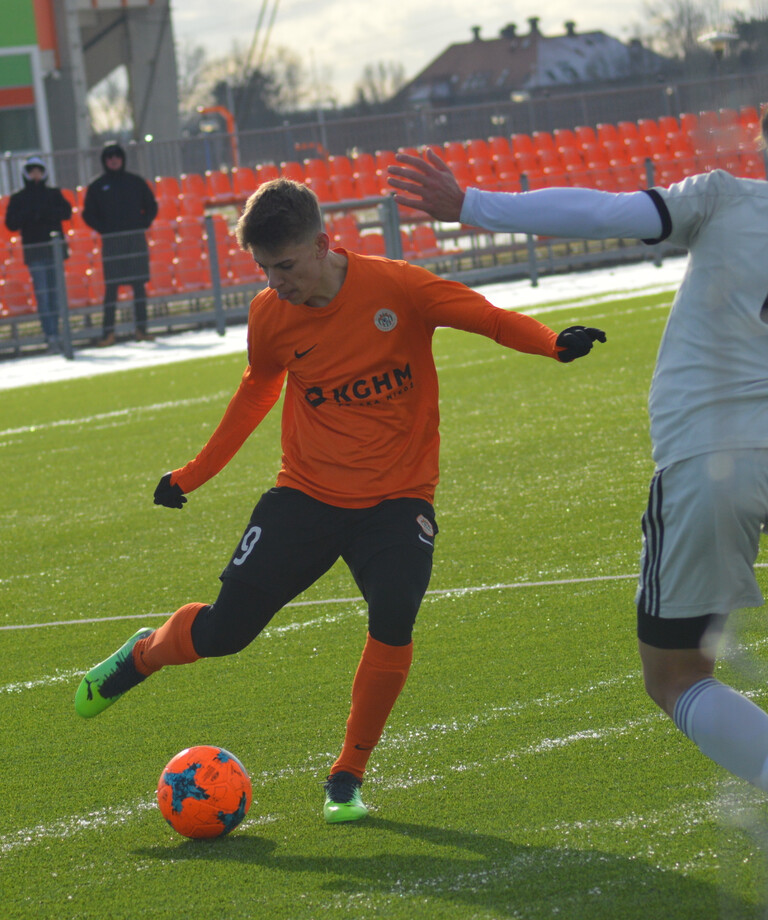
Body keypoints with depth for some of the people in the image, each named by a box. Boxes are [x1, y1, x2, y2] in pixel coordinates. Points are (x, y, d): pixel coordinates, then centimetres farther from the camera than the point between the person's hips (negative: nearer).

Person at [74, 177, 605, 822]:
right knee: (223, 630, -1)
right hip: (307, 495, 2)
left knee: (393, 621, -25)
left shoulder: (394, 288, -15)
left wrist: (555, 344, -34)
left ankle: (347, 780, -5)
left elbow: (490, 319, -14)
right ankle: (142, 655, 36)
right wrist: (195, 474, 22)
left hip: (397, 497, -2)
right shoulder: (270, 316, -4)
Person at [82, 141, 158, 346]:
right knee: (111, 287, -6)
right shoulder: (97, 187, 5)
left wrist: (143, 224, -1)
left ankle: (141, 329, 6)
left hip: (136, 239, 2)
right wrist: (104, 230, -6)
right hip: (111, 243, -2)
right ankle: (109, 332, -6)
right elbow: (89, 214, 7)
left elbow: (151, 207, 14)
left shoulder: (135, 182, 9)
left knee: (139, 284, 2)